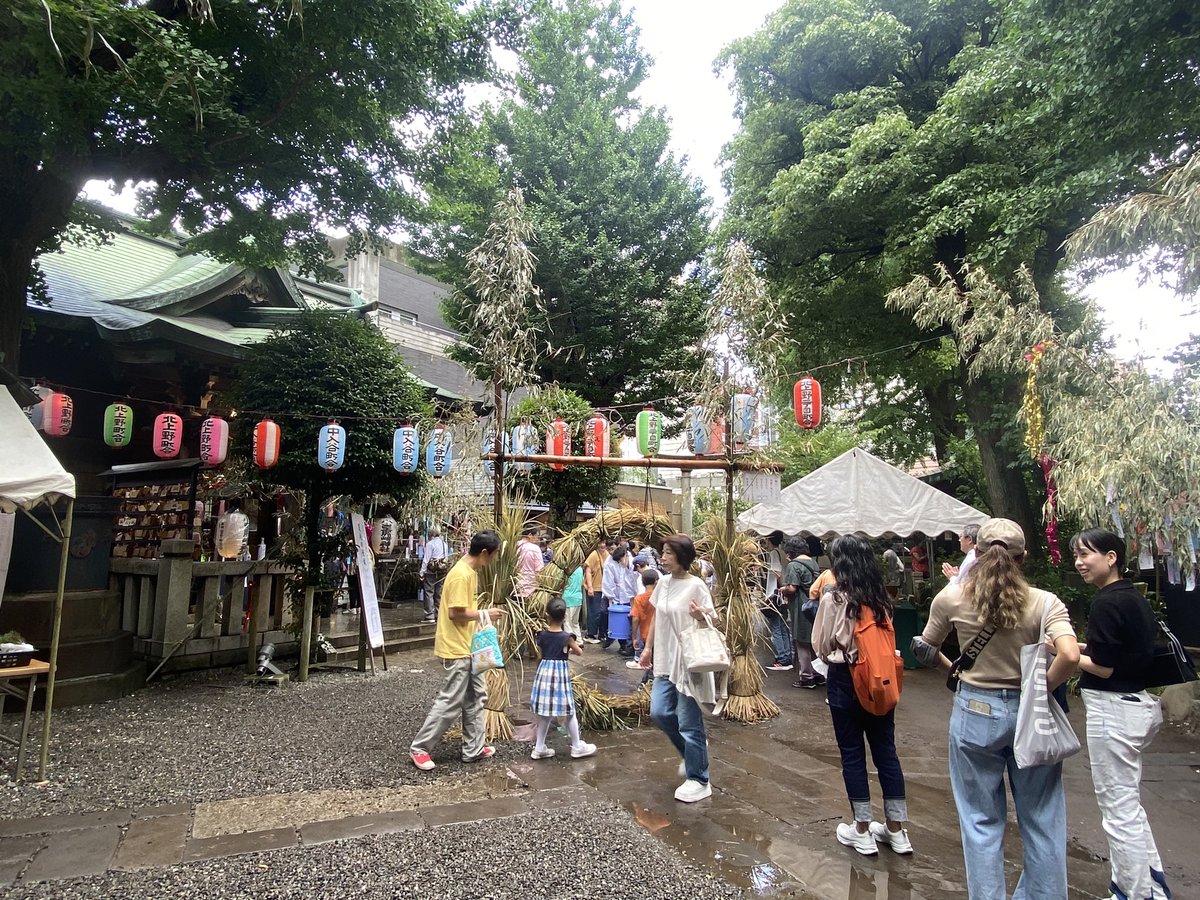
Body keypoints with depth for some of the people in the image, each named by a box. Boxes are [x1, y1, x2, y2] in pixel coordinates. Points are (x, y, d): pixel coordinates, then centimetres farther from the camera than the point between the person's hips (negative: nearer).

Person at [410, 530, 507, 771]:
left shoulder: (470, 571, 8)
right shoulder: (461, 574, -23)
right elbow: (456, 613, -24)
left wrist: (482, 615, 10)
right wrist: (484, 614, -15)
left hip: (468, 646, 10)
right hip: (456, 648, -10)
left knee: (476, 697, 15)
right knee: (451, 702, -1)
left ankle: (474, 748, 24)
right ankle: (419, 748, 12)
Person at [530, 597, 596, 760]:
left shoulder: (542, 635, -4)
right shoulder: (567, 637, -13)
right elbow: (579, 652, 3)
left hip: (544, 671, 4)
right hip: (561, 673, -4)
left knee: (545, 713, 14)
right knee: (569, 712, 8)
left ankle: (539, 748, 20)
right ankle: (577, 747, 19)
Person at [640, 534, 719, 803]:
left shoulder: (696, 586, -15)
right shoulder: (663, 582, 4)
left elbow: (712, 621, -12)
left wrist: (701, 616, -33)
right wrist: (648, 647, 16)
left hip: (689, 662, -7)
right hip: (666, 660, 7)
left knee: (689, 722, 0)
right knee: (659, 713, 7)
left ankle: (698, 780, 17)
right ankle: (695, 750, 32)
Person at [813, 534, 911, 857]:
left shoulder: (834, 600, -16)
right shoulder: (882, 599, -1)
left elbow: (822, 645, -7)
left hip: (846, 681, -5)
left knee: (852, 754, 8)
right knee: (886, 751, 14)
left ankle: (862, 831, 18)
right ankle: (896, 830, 24)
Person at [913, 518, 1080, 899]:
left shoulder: (951, 598, -8)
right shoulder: (1044, 602, -10)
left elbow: (927, 651, 2)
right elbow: (1070, 655, -24)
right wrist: (1043, 688, -8)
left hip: (976, 713, 0)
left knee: (982, 821, 14)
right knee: (1041, 820, 18)